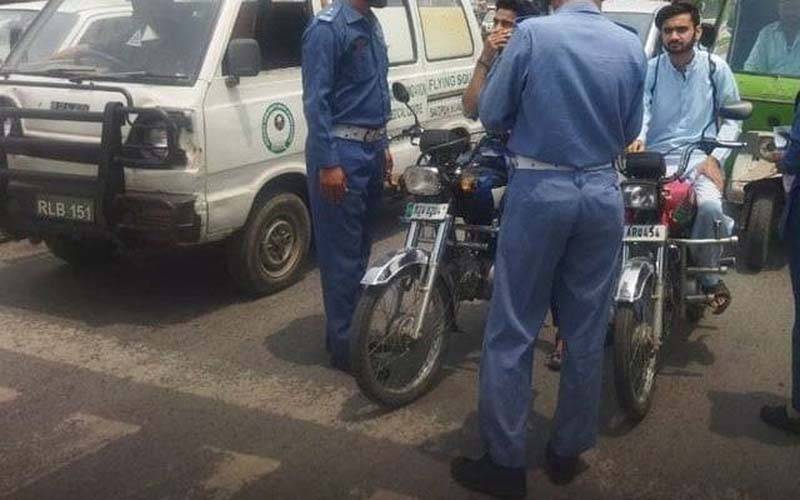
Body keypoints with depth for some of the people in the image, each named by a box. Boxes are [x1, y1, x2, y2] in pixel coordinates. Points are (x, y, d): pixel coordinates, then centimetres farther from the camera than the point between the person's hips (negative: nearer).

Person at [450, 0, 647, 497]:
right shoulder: (632, 45, 4)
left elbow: (491, 114, -2)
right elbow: (629, 131, 12)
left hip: (540, 191, -3)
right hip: (602, 194, 4)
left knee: (513, 332, 4)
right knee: (587, 333, 12)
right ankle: (568, 452, 23)